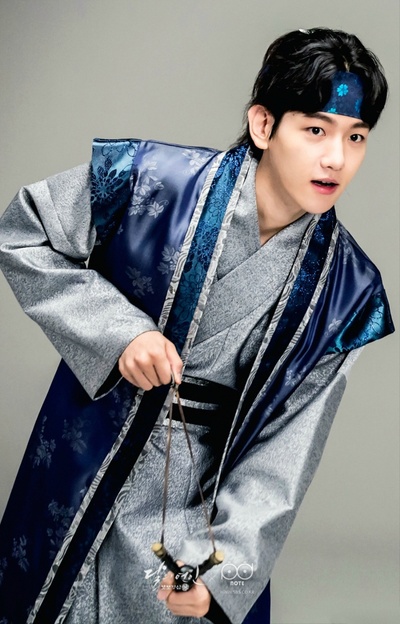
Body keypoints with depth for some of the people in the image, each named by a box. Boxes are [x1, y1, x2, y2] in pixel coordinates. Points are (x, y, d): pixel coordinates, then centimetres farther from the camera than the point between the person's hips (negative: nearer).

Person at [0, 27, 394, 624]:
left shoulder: (345, 286, -10)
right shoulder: (154, 180, -17)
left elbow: (289, 439, -9)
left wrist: (229, 560, -19)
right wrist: (115, 329, -20)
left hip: (208, 497, 1)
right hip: (92, 469, 0)